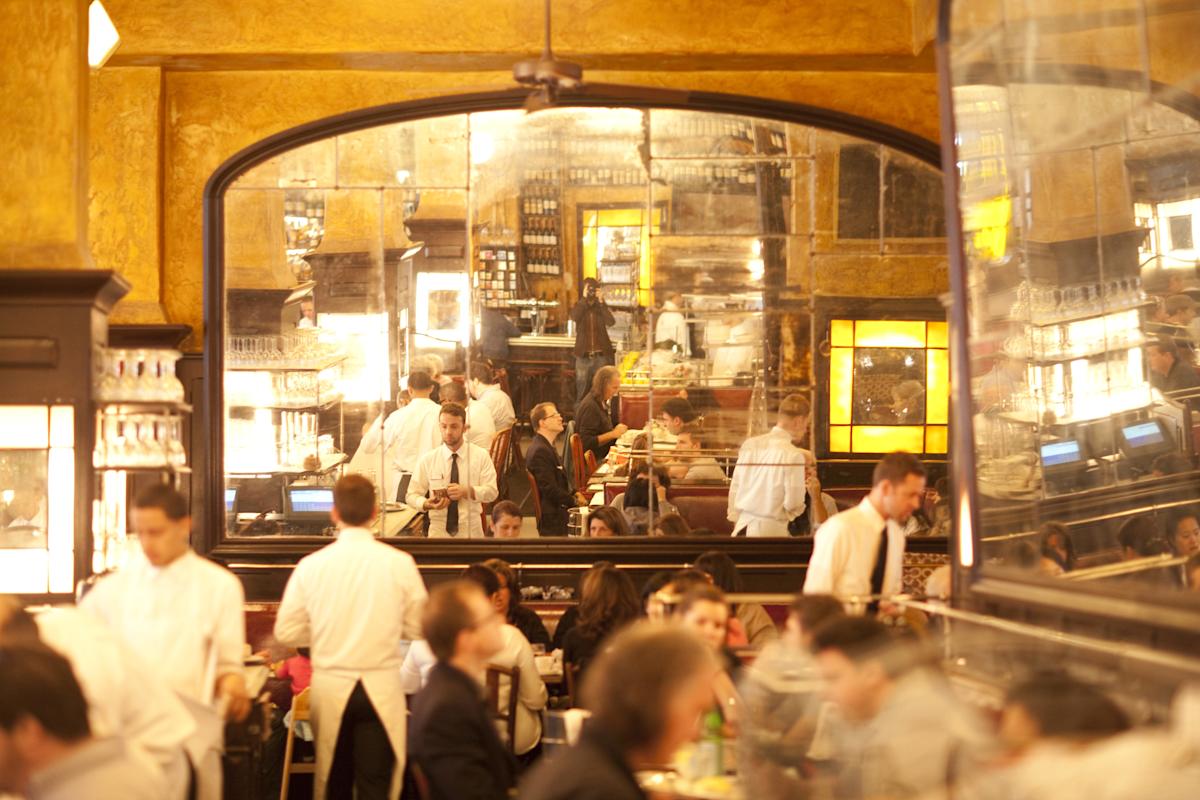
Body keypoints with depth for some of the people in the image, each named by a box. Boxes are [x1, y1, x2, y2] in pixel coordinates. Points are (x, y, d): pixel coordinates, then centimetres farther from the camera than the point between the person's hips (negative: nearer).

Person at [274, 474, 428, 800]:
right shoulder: (399, 563, -7)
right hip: (382, 687, -1)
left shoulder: (311, 565, -5)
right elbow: (418, 627, 0)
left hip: (330, 687, 2)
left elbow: (286, 632, -1)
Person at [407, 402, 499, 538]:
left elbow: (491, 492, -1)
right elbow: (412, 495, 5)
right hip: (438, 531, 0)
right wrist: (426, 504, -17)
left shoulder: (481, 456, 5)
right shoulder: (427, 459, 5)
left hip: (471, 532, 0)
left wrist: (467, 491, -19)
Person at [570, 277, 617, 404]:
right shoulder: (578, 306, 7)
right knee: (581, 390, 2)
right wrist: (584, 298, -14)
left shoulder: (602, 307, 8)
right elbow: (574, 317, -15)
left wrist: (601, 301, -13)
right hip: (583, 355, 0)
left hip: (601, 355, 0)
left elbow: (611, 322, -11)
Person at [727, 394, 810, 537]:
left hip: (743, 526, 6)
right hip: (771, 530, -6)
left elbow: (735, 487, 10)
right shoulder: (793, 455, -13)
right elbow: (793, 504, -9)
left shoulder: (750, 444, 3)